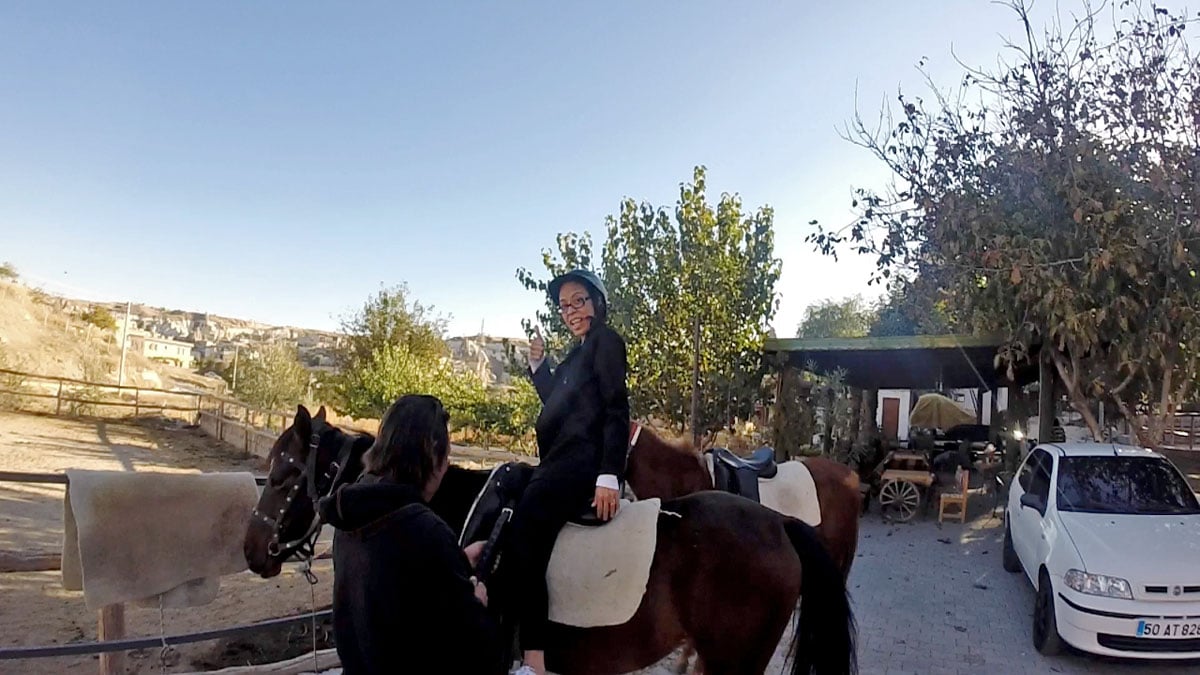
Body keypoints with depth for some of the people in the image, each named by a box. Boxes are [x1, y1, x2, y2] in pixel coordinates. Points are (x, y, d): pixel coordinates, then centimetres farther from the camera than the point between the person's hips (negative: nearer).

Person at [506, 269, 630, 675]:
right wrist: (538, 364, 17)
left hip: (583, 464, -11)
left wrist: (608, 477, -24)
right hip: (563, 462, 11)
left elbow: (617, 412, -15)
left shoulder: (606, 340, -5)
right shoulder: (581, 350, 22)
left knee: (523, 536, -25)